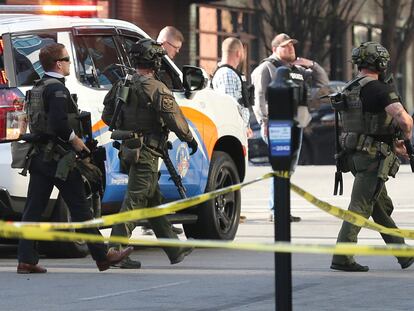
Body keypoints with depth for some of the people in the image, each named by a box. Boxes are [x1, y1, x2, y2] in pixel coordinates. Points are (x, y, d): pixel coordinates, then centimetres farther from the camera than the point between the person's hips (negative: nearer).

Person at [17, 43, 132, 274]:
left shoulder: (37, 88, 14)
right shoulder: (57, 89, -15)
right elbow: (58, 123, -26)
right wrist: (75, 139, -11)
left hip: (39, 156, 8)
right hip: (59, 157, -8)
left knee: (34, 209, 5)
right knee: (80, 208, -1)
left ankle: (27, 260, 0)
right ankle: (102, 256, 6)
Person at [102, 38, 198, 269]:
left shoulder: (122, 86, 9)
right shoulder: (157, 89, -13)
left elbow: (107, 116, 14)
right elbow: (175, 120, -13)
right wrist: (190, 139, 3)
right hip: (147, 152, -8)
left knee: (154, 200, 15)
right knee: (135, 200, -7)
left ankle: (175, 250, 25)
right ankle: (115, 251, -11)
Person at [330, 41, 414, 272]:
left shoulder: (349, 91, 13)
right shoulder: (379, 89, -15)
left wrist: (393, 146, 24)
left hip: (355, 155, 9)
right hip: (374, 157, -9)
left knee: (383, 207, 17)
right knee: (360, 207, -8)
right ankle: (342, 258, -10)